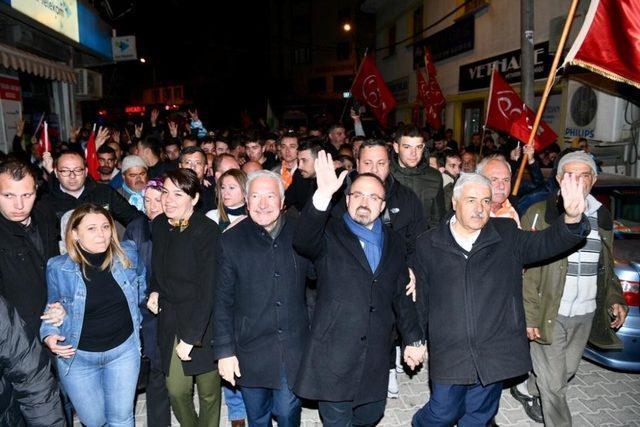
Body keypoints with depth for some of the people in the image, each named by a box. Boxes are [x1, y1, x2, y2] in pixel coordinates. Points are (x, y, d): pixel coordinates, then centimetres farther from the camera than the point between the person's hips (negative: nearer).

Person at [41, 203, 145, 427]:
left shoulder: (127, 254, -11)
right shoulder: (58, 268, -15)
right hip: (77, 356, -1)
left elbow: (140, 282, 11)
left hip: (124, 349, 1)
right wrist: (49, 335, -14)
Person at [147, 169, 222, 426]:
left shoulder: (207, 231, -17)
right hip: (169, 320, 5)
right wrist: (155, 290, 3)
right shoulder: (159, 224, 3)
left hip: (201, 323, -5)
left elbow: (209, 289, -19)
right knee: (176, 390, 7)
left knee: (208, 391, 8)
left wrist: (191, 337, -19)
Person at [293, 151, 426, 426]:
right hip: (333, 355, -4)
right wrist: (323, 196, -41)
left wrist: (413, 339, 11)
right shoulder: (330, 234, -5)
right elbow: (302, 242, -28)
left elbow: (402, 295, 13)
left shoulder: (394, 242, 9)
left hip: (376, 357, 4)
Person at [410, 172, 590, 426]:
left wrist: (572, 219, -34)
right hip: (448, 355, -1)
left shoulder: (508, 236, 2)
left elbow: (546, 243, -14)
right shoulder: (428, 245, -2)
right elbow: (419, 298, 4)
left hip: (494, 355, 2)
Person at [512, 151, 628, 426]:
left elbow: (607, 267, 19)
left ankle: (526, 390, 45)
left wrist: (614, 300, 5)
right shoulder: (540, 214, -10)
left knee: (566, 372, 20)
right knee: (554, 382, 3)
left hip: (586, 315, 6)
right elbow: (524, 270, -12)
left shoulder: (602, 217, 8)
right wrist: (528, 315, -16)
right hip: (548, 314, -6)